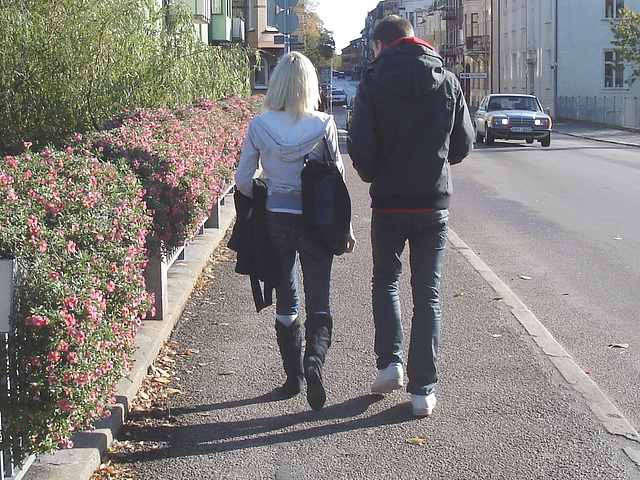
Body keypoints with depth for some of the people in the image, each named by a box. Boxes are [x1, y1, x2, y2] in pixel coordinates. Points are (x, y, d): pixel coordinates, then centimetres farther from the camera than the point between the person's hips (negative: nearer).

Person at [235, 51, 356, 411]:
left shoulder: (259, 126, -6)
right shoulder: (323, 125, -8)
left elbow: (243, 181, -2)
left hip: (276, 221, 1)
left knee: (286, 302, 15)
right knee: (319, 301, 7)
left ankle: (294, 377, 21)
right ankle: (315, 358, -20)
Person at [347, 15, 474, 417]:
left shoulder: (373, 85, -7)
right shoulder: (447, 82, 1)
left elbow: (360, 147, -13)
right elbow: (463, 145, 5)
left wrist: (375, 177, 7)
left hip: (389, 203, -1)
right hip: (435, 204, 1)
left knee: (385, 281, 21)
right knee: (427, 296, 7)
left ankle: (391, 362, 9)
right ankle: (423, 390, 6)